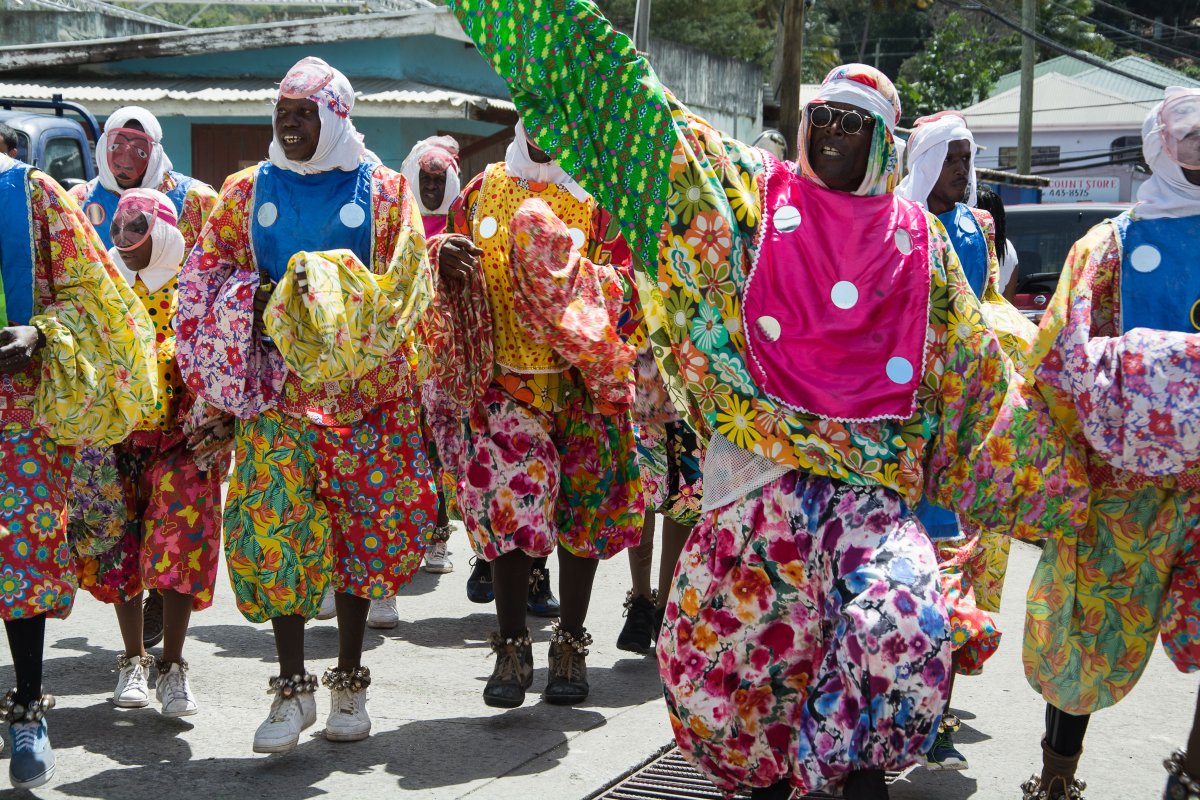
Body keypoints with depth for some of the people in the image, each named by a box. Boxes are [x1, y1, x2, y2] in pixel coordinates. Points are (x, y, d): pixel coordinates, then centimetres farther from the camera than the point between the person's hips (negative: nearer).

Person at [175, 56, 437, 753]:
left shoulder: (383, 189, 5)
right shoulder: (249, 190, 10)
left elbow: (409, 286, 1)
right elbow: (207, 276, 9)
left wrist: (351, 313, -17)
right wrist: (259, 299, -11)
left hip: (361, 385, -1)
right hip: (276, 383, 1)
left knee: (360, 528, 5)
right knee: (276, 527, -5)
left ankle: (349, 682, 18)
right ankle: (293, 687, 5)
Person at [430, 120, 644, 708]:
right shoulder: (487, 187, 12)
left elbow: (623, 280, -6)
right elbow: (447, 240, 20)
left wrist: (576, 271, -26)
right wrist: (442, 252, -4)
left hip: (580, 377, -1)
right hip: (504, 374, 1)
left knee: (579, 510, 6)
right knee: (507, 506, -5)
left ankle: (570, 645, 20)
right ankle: (513, 647, 9)